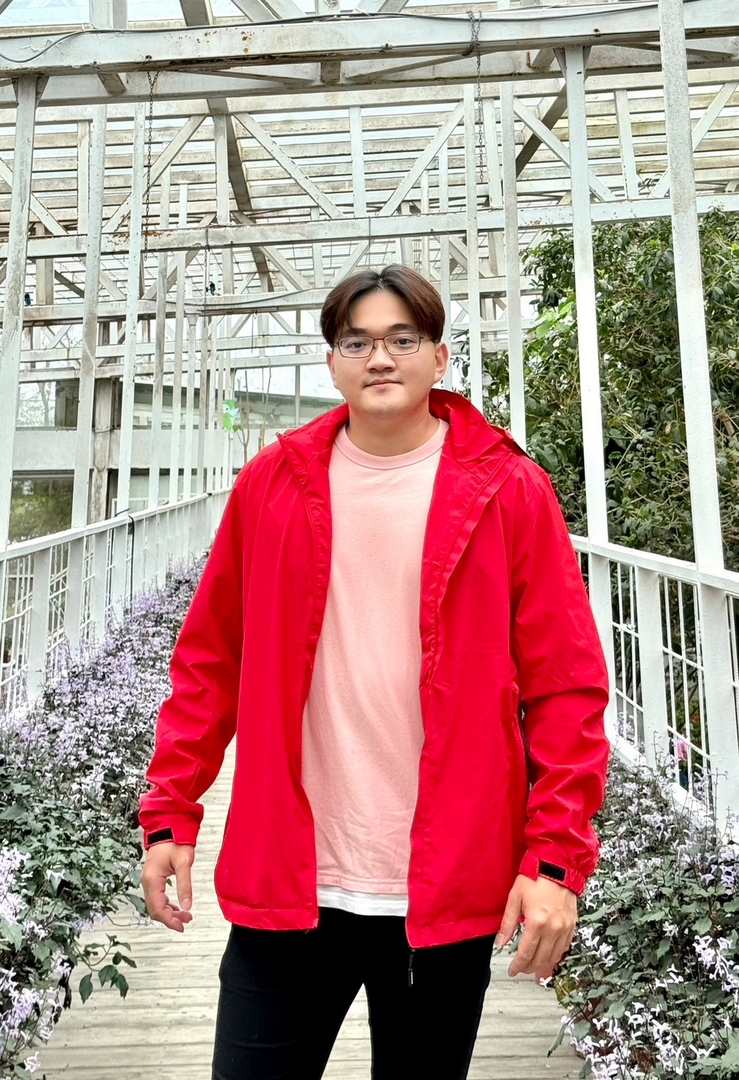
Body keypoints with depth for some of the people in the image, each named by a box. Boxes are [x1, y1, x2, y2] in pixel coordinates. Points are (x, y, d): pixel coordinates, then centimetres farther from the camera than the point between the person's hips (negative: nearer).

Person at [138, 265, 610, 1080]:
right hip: (286, 884, 2)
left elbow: (567, 686, -5)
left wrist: (556, 858, -10)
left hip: (450, 892, -1)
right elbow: (208, 663, 6)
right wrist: (170, 816, 3)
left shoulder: (509, 490, -4)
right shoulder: (271, 483, 1)